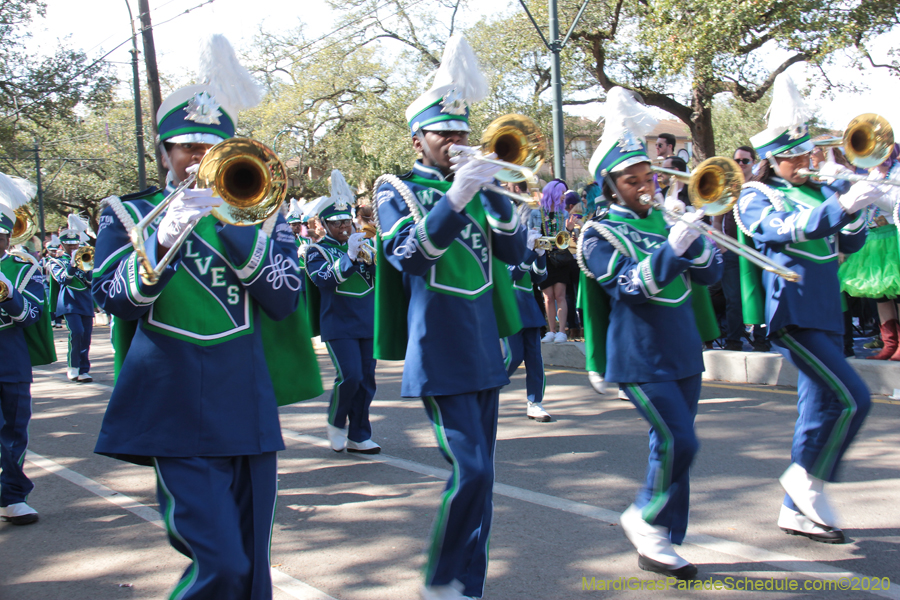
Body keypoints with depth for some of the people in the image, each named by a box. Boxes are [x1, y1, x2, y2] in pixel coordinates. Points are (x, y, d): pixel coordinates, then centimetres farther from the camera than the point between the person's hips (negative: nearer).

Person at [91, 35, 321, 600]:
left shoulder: (258, 212, 12)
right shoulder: (128, 213, 8)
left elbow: (284, 298, -1)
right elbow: (113, 298, -5)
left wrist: (234, 222, -12)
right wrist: (164, 239, -21)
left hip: (248, 407, 3)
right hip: (176, 413, -2)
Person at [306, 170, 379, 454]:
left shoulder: (361, 244, 11)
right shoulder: (317, 250, -1)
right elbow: (323, 279, -19)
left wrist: (373, 259, -15)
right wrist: (349, 256, -27)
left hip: (368, 323, 5)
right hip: (338, 325, -4)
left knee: (366, 381, 6)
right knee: (349, 376, -14)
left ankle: (359, 436, 16)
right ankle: (336, 422, 12)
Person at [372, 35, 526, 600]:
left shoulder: (474, 187, 14)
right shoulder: (398, 188, -1)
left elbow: (515, 250, 5)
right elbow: (408, 254, -17)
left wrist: (490, 191, -8)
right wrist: (456, 198, -24)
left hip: (485, 348, 6)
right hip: (440, 354, -6)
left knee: (479, 477, 10)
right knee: (471, 471, -13)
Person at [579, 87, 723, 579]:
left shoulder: (666, 220, 11)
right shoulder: (599, 235, -6)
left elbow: (711, 273, 6)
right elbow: (630, 286, -19)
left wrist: (692, 238, -12)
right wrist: (671, 248, -28)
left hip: (683, 353, 6)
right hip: (640, 359, -6)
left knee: (671, 446, 9)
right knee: (680, 442, -14)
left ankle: (658, 545, 20)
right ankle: (645, 519, 9)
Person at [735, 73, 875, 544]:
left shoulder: (819, 190, 14)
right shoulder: (755, 198, -3)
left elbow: (850, 243, 11)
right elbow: (787, 229, -22)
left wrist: (854, 212, -8)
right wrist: (841, 206, -31)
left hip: (825, 311, 7)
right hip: (789, 312, -7)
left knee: (821, 405, 9)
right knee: (852, 398, -16)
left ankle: (797, 510, 19)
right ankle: (807, 478, 3)